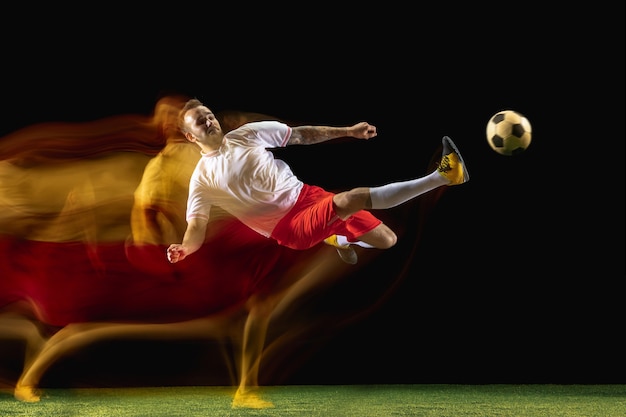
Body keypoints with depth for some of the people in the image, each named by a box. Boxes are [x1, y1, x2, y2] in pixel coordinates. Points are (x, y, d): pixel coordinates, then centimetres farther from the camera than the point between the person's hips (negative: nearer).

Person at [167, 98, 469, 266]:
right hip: (288, 228, -6)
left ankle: (339, 239, 32)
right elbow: (196, 227, -8)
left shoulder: (246, 134, 7)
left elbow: (300, 135, 12)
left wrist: (349, 131, 8)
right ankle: (442, 176, -33)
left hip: (306, 194, 6)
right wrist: (183, 249, -32)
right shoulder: (202, 179, -3)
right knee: (354, 198, -32)